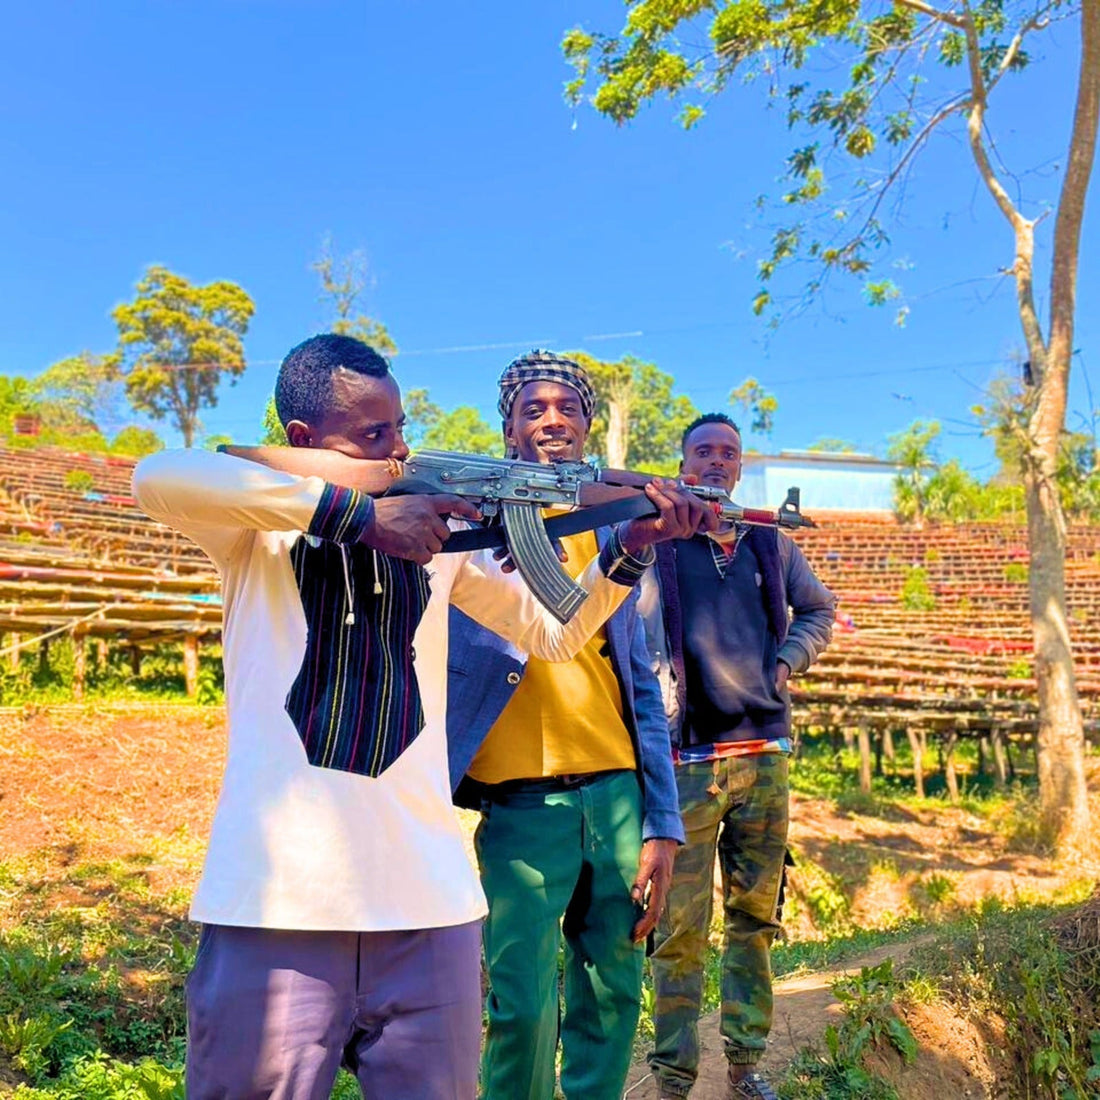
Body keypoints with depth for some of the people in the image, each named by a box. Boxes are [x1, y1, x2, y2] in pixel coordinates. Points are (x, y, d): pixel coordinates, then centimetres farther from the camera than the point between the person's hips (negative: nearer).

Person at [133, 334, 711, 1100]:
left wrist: (629, 549, 0)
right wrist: (362, 517, -23)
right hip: (273, 900, -3)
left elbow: (556, 635, 17)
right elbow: (159, 478, -21)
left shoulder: (440, 529, 12)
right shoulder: (256, 520, 1)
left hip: (427, 903, 4)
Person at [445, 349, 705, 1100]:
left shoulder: (612, 532, 12)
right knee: (522, 1007, -1)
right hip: (522, 801, -3)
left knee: (614, 997, 12)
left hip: (618, 794, 4)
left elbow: (641, 687, 11)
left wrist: (662, 824, 7)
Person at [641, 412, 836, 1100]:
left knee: (756, 915, 11)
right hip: (687, 759, -4)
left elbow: (819, 609, 24)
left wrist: (788, 659, 9)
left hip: (764, 753, 4)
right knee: (681, 927, -1)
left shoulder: (771, 544, 12)